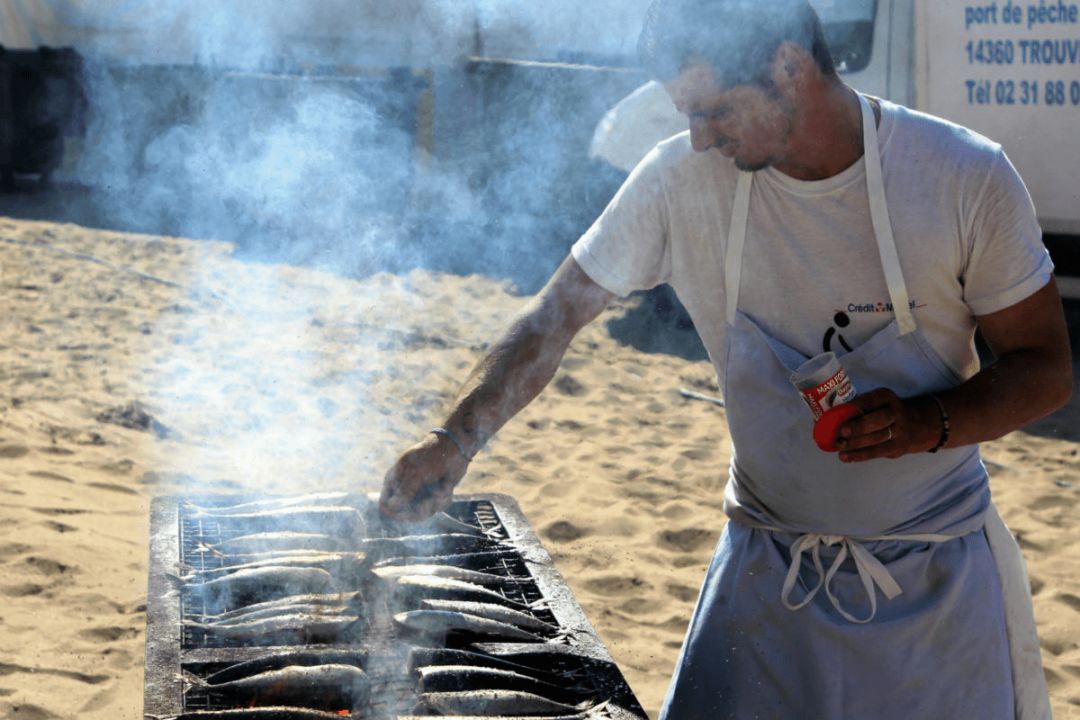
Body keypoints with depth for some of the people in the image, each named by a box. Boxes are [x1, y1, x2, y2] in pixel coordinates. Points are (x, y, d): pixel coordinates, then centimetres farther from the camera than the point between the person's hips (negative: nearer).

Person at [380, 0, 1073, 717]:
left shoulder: (967, 177, -14)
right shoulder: (682, 179, -10)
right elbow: (555, 317, -3)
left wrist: (930, 422, -25)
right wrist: (456, 439, -16)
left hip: (936, 573, -1)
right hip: (766, 560, 1)